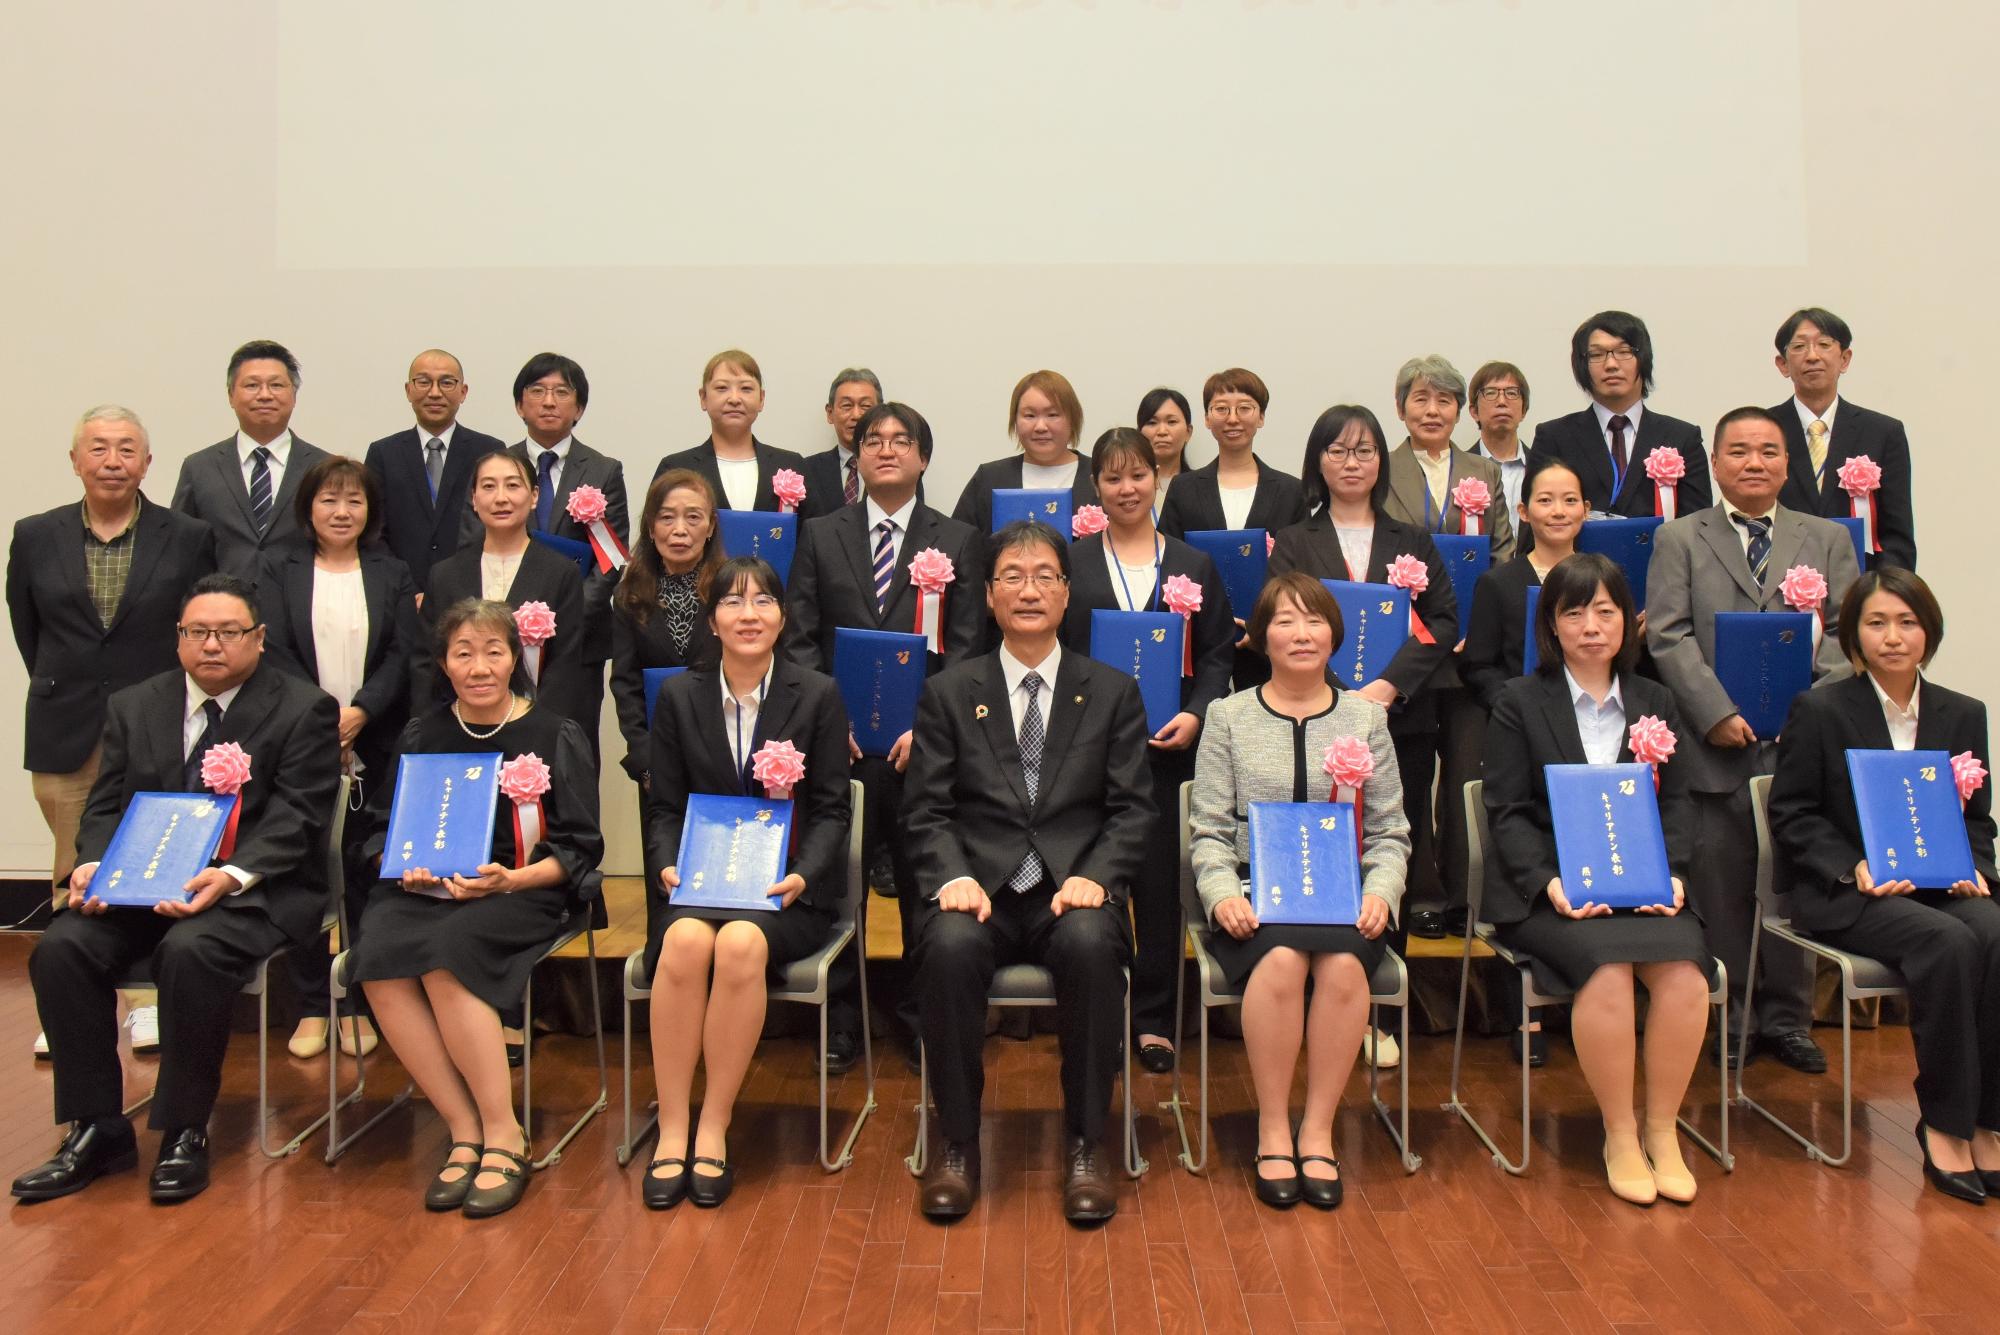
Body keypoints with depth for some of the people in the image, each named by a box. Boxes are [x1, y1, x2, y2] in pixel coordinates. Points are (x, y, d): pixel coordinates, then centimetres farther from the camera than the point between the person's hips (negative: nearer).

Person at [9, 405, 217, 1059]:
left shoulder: (189, 538, -3)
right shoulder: (35, 537, 4)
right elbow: (27, 630, 13)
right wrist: (62, 691, 11)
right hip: (65, 735, 2)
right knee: (72, 874, 9)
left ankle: (150, 999, 18)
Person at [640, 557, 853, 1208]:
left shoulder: (818, 696, 4)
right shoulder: (679, 697, 10)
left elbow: (830, 810, 2)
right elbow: (664, 807, 10)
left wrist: (801, 875, -15)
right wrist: (669, 867, -10)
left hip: (786, 888, -1)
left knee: (741, 943, -34)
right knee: (685, 941, -32)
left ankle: (714, 1130, -19)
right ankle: (671, 1129, -21)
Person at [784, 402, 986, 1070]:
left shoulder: (958, 540, 8)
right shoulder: (820, 536, 10)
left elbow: (967, 646, 1)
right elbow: (799, 637, 6)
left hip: (924, 739, 0)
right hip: (838, 738, 1)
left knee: (923, 885, 6)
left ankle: (924, 1017, 20)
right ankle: (840, 1021, 19)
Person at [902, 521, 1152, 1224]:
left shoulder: (1113, 692, 12)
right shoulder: (948, 692, 12)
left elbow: (1132, 809, 6)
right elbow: (926, 810, 6)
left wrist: (1095, 877, -13)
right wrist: (953, 878, -13)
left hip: (1074, 888, 0)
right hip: (979, 888, 0)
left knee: (1090, 945, -34)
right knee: (948, 946, -33)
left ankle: (1084, 1145, -17)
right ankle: (957, 1143, -15)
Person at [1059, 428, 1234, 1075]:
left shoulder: (1194, 566, 12)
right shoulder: (1070, 562, 9)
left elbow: (1218, 655, 9)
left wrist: (1196, 714, -7)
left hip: (1164, 747, 1)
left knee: (1159, 879, 4)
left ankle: (1155, 1018, 16)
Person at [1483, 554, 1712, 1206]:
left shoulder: (1655, 703, 17)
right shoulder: (1520, 702, 6)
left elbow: (1675, 802, 13)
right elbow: (1509, 812, -1)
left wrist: (1670, 873, -6)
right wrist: (1550, 882, -16)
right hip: (1547, 890, -3)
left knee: (1684, 971, -27)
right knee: (1607, 969, -31)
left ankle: (1662, 1128, -6)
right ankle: (1619, 1134, -10)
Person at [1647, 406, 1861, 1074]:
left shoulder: (1827, 538, 15)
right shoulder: (1678, 539, 8)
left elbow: (1845, 633, 6)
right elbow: (1668, 636, -3)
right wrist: (1717, 713, -14)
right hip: (1716, 746, -2)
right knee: (1720, 889, 4)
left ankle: (1787, 1018, 20)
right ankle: (1729, 1019, 16)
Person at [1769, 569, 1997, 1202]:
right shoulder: (1818, 710, 1)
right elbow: (1791, 815, -1)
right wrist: (1853, 868, -14)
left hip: (1940, 887, 4)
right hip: (1844, 895, -4)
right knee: (1948, 943, -32)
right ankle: (1943, 1121, -18)